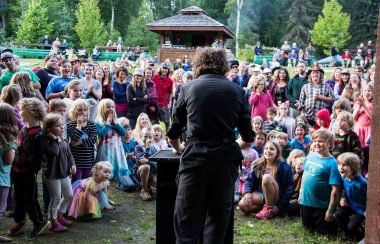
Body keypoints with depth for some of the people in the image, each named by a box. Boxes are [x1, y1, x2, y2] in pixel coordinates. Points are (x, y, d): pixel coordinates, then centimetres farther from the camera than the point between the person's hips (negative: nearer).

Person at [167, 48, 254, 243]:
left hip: (196, 156, -1)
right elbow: (248, 136, 10)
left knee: (187, 219, 4)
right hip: (227, 157, 2)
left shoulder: (188, 88, 8)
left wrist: (178, 148, 31)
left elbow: (173, 132, 11)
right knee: (219, 216, 15)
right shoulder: (237, 91, 10)